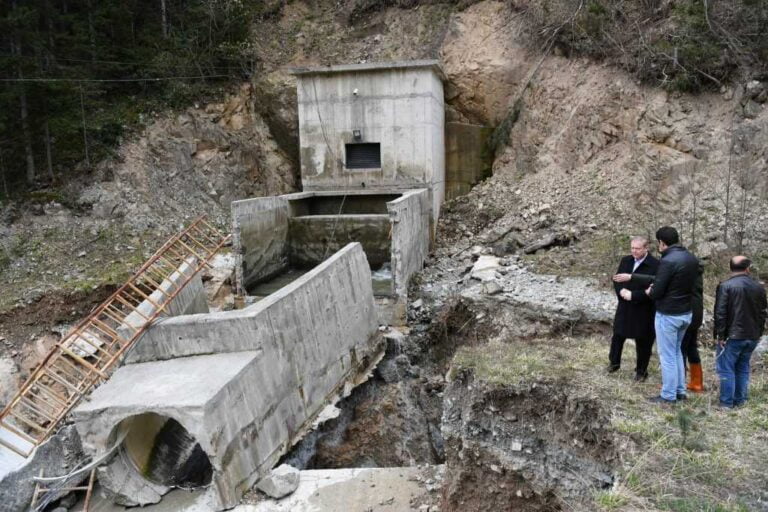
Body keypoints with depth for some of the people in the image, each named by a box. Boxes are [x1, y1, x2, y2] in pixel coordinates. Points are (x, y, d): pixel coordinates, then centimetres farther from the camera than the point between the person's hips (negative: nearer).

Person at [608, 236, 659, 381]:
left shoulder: (655, 265, -17)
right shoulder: (625, 260, 3)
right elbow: (616, 279, 7)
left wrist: (633, 295, -23)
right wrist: (621, 291, -14)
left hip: (643, 310, -5)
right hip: (624, 307, 5)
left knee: (643, 341, 9)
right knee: (618, 335, 17)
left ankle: (641, 370, 27)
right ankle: (614, 362, 38)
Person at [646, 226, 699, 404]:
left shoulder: (668, 261, -22)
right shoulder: (692, 259, 4)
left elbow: (657, 292, -21)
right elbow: (688, 284, 13)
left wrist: (649, 292, 3)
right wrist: (656, 287, 13)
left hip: (668, 315, -8)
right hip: (686, 313, 8)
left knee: (667, 356, 3)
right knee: (676, 352, 22)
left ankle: (668, 396, 12)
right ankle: (680, 391, 29)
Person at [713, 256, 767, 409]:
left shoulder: (725, 286, -12)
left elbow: (720, 313, -15)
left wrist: (720, 334, -8)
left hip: (732, 336, -6)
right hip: (752, 336, 6)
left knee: (726, 369, 1)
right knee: (743, 368, 16)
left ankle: (727, 402, 4)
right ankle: (740, 400, 21)